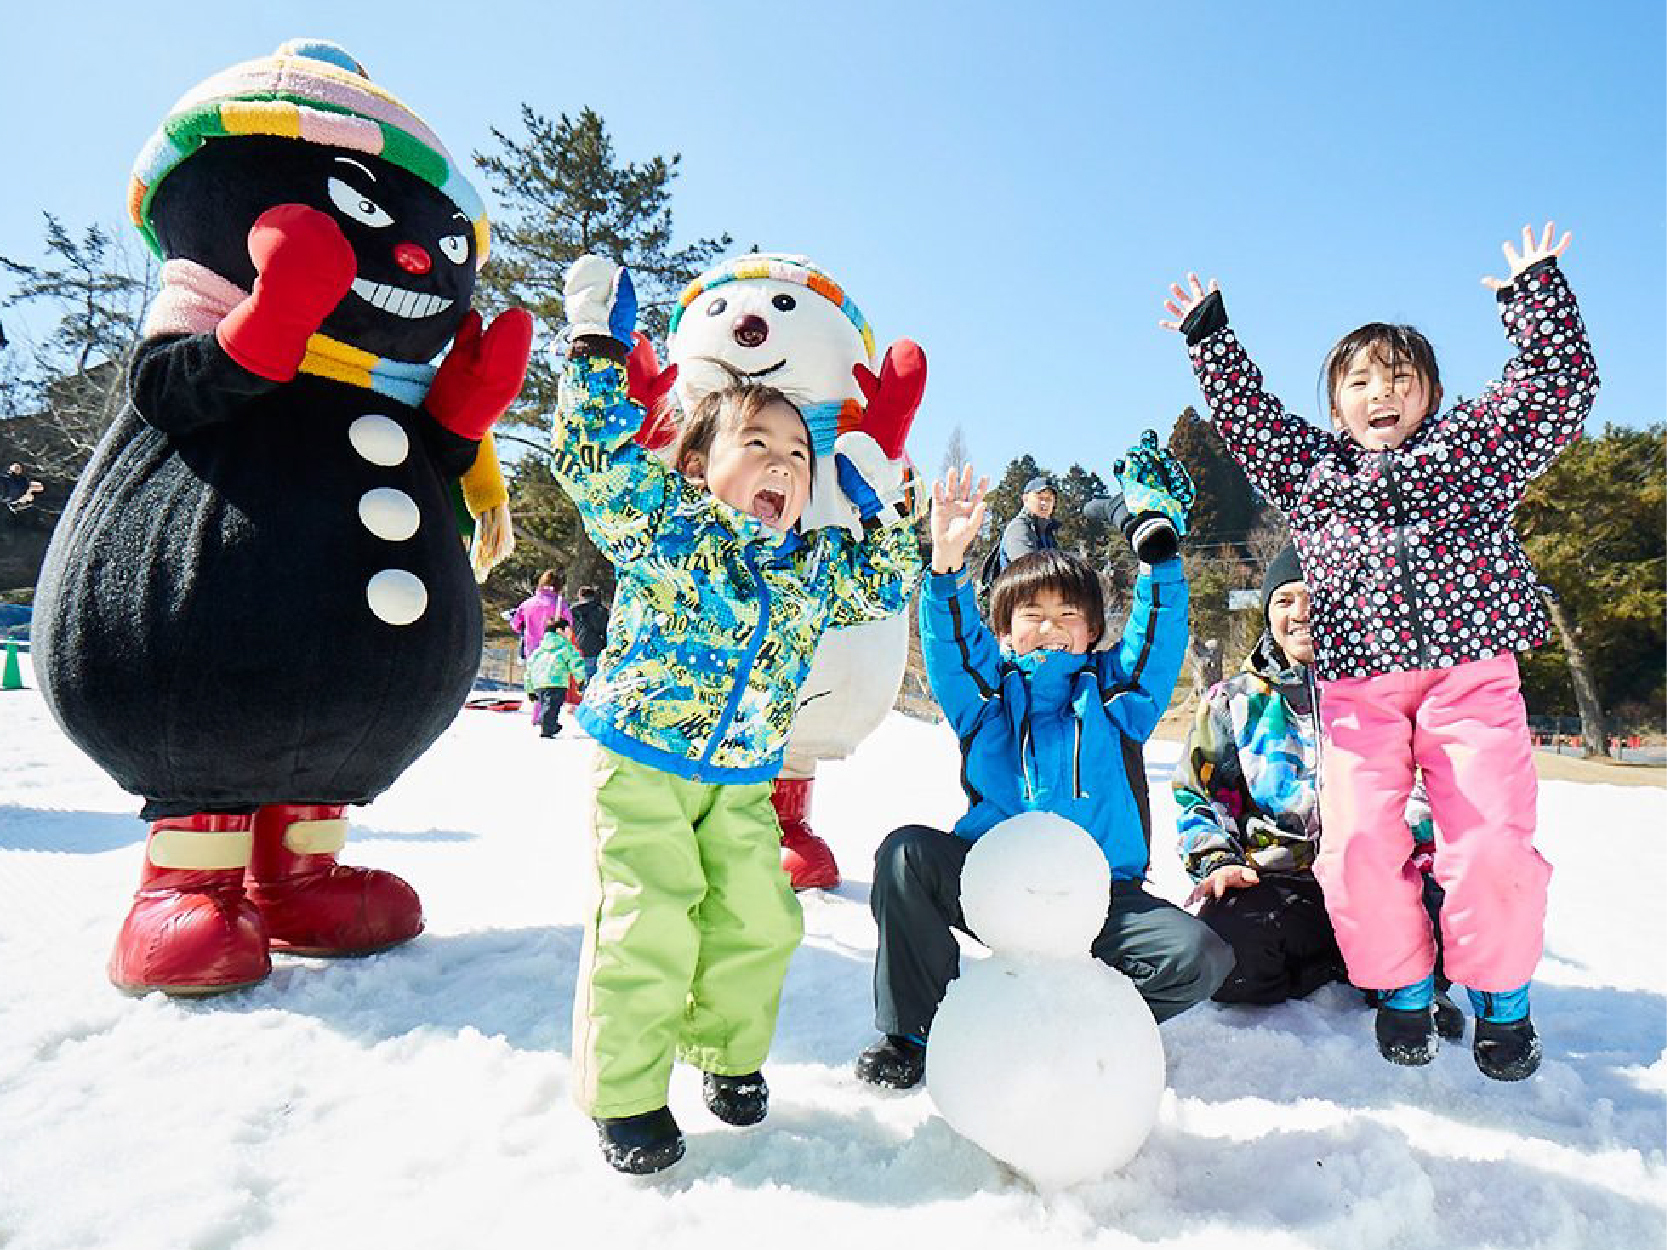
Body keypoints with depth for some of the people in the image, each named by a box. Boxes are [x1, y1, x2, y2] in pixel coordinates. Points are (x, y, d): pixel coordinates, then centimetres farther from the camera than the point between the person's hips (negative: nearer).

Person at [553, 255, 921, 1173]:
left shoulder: (813, 566, 5)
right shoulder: (664, 528, -11)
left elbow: (887, 585, 18)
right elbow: (595, 460, -20)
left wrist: (883, 502, 9)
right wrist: (599, 352, -17)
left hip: (741, 783, 6)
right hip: (640, 763, -5)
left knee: (758, 921, 5)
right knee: (649, 926, -9)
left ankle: (729, 1053, 31)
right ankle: (623, 1092, 12)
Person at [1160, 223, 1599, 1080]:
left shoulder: (1472, 445, 16)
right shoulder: (1310, 467, 19)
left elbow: (1561, 382, 14)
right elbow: (1246, 417, 22)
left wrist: (1534, 289, 11)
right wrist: (1210, 339, 21)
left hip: (1473, 674, -1)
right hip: (1359, 686, 1)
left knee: (1492, 842, -12)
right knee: (1359, 848, -11)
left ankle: (1501, 995, 15)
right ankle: (1402, 988, 15)